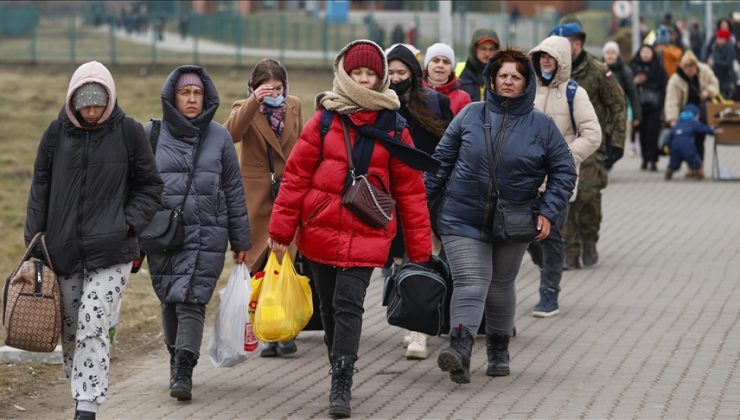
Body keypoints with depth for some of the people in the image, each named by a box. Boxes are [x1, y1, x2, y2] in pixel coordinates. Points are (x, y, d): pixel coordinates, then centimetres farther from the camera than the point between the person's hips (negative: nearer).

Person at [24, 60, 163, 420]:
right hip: (63, 250, 3)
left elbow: (150, 187, 7)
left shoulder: (129, 132, -1)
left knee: (93, 329, -13)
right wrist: (34, 239, 6)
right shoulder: (57, 133, 5)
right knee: (70, 331, 8)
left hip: (111, 253, -3)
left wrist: (129, 223, -7)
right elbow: (40, 189, 12)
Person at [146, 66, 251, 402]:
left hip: (206, 234, -1)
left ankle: (183, 373, -15)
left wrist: (241, 240, 9)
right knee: (170, 300, 6)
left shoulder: (219, 136, 6)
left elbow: (233, 190, 10)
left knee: (191, 300, -12)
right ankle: (177, 359, 25)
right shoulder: (152, 134, 4)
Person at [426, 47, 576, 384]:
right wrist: (422, 199, 5)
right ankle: (460, 350, -25)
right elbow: (442, 160, 6)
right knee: (470, 283, -13)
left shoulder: (542, 125, 0)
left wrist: (548, 211, -6)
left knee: (501, 285, 15)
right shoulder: (471, 115, 0)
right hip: (462, 217, -1)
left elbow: (564, 171, 4)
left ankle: (498, 350, 30)